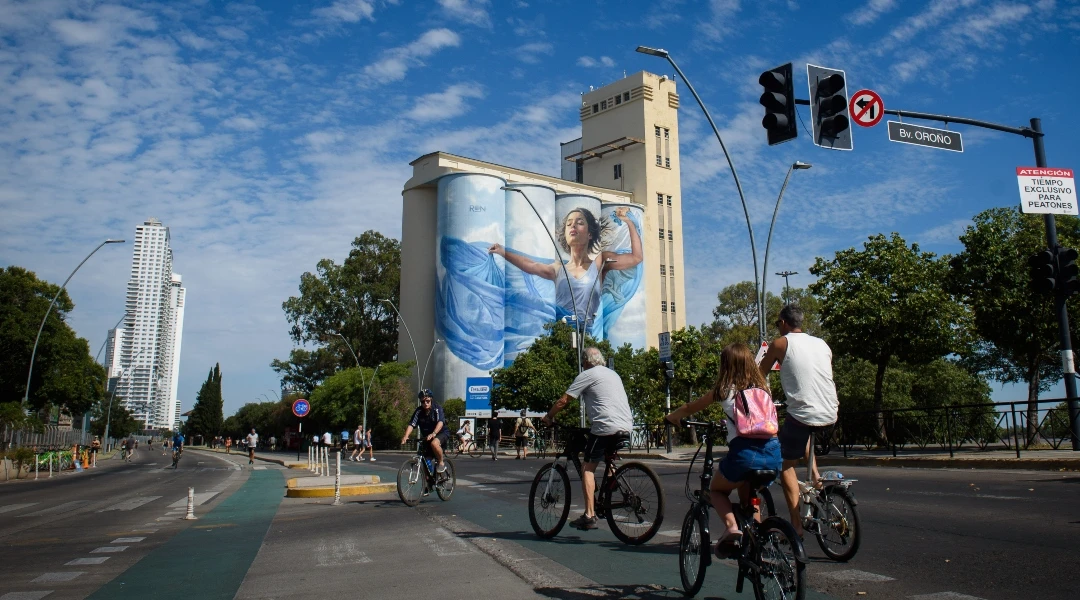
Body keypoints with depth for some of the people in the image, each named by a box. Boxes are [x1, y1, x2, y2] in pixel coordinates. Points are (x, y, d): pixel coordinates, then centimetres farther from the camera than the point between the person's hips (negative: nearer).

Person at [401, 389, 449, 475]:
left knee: (434, 443, -36)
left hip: (442, 433, -5)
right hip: (426, 436, 5)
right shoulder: (419, 411, -12)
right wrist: (406, 436, -41)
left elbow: (440, 422, -36)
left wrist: (433, 433, -53)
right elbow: (411, 424, -22)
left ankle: (441, 463, -14)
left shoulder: (437, 409, -20)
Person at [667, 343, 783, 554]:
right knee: (748, 495, 30)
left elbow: (690, 408, 20)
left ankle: (732, 526, -4)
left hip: (744, 451, -4)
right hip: (773, 451, 4)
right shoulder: (763, 386, 16)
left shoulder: (724, 390, 7)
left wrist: (672, 416, 40)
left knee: (716, 490, 22)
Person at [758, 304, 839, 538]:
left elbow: (759, 376, 5)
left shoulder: (781, 343, 0)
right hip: (831, 415, 6)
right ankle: (814, 473, 23)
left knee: (786, 464, 9)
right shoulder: (822, 344, 15)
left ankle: (797, 524, 2)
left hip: (803, 414, -6)